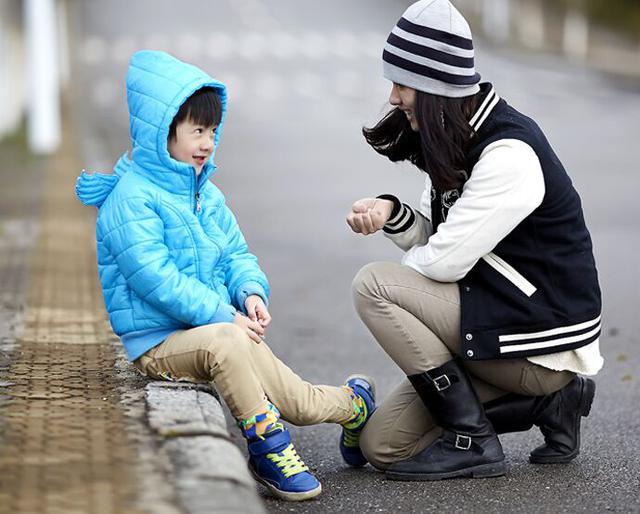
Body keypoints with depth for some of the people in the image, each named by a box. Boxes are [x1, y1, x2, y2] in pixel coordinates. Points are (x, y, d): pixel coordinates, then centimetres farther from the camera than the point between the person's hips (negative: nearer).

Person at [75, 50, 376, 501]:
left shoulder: (206, 195, 14)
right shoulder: (132, 198, -14)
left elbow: (236, 254, 16)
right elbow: (156, 278, -21)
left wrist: (252, 292, -8)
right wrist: (224, 315, -24)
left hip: (219, 327, 7)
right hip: (158, 341, -7)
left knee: (296, 401, -9)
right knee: (223, 341, -40)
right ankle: (269, 451, -29)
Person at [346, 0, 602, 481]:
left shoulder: (509, 153, -22)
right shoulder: (462, 140, 7)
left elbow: (444, 260, -23)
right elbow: (432, 237, 10)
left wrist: (392, 278, -2)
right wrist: (390, 213, -11)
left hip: (545, 341, -9)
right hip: (501, 318, 9)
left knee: (374, 285, -19)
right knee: (383, 445, 4)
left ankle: (471, 440, -11)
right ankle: (548, 400, 11)